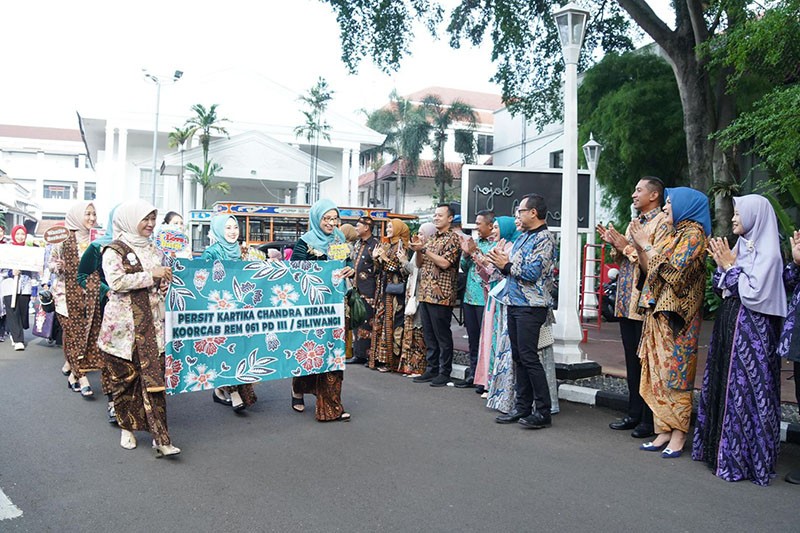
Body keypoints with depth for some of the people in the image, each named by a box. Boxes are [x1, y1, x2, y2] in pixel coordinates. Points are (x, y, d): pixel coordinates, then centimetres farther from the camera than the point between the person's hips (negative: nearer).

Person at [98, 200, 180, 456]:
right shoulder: (114, 250, -2)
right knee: (126, 376, 4)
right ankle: (127, 427, 22)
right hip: (124, 324, -4)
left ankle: (160, 436, -5)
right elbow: (116, 282, -17)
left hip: (152, 322, 4)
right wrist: (151, 275, -16)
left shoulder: (154, 249, 16)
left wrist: (166, 281, 9)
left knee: (154, 376, -3)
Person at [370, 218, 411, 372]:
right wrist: (376, 258, 0)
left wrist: (386, 259, -16)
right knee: (379, 321, 7)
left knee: (391, 322, -7)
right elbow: (379, 269, 16)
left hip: (394, 289, -7)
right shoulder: (385, 246, 16)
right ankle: (379, 357, 12)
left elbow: (401, 268, -13)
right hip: (382, 288, 7)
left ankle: (390, 360, -3)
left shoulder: (401, 246, -5)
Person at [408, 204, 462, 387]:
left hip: (441, 295, -8)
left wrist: (424, 249, -14)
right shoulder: (431, 239, 19)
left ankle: (444, 373, 5)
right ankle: (432, 369, 19)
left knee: (442, 335, -2)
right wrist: (417, 250, -1)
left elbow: (445, 263, -18)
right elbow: (420, 264, 18)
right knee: (429, 335, 11)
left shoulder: (452, 239, -5)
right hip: (425, 294, 8)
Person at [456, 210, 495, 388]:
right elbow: (465, 268, 16)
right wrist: (466, 253, -1)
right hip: (469, 297, 7)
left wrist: (476, 252, -17)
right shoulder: (475, 242, 14)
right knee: (473, 339, 14)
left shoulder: (496, 245, -7)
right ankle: (473, 374, 22)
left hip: (485, 299, -7)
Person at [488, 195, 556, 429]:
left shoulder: (544, 238, -10)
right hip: (514, 303, 9)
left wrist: (506, 265, -10)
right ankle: (522, 407, 19)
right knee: (518, 357, 11)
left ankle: (543, 411, -1)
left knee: (529, 357, -8)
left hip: (530, 306, -9)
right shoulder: (522, 238, 18)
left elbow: (532, 273, -20)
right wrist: (500, 261, 1)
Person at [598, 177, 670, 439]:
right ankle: (635, 414, 23)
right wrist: (615, 245, 3)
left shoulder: (662, 223, -8)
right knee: (632, 360, 14)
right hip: (626, 302, 9)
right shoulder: (635, 223, 20)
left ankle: (650, 420, 5)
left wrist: (628, 247, -15)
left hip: (645, 303, -9)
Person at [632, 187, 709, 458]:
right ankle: (664, 431, 13)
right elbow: (650, 269, 15)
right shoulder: (673, 234, 17)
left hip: (677, 314, -8)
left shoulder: (694, 233, -8)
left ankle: (678, 435, 3)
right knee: (659, 373, 7)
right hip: (659, 312, 8)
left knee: (675, 373, -4)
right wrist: (638, 245, 4)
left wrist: (647, 244, -10)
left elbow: (671, 269, -17)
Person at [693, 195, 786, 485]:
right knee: (722, 385, 13)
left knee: (744, 389, -4)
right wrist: (721, 263, -1)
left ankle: (741, 459, 6)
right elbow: (721, 288, 14)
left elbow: (753, 293, -20)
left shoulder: (768, 253, -12)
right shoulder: (740, 247, 13)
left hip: (751, 329, -9)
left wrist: (731, 266, -12)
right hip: (729, 324, 9)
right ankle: (719, 447, 24)